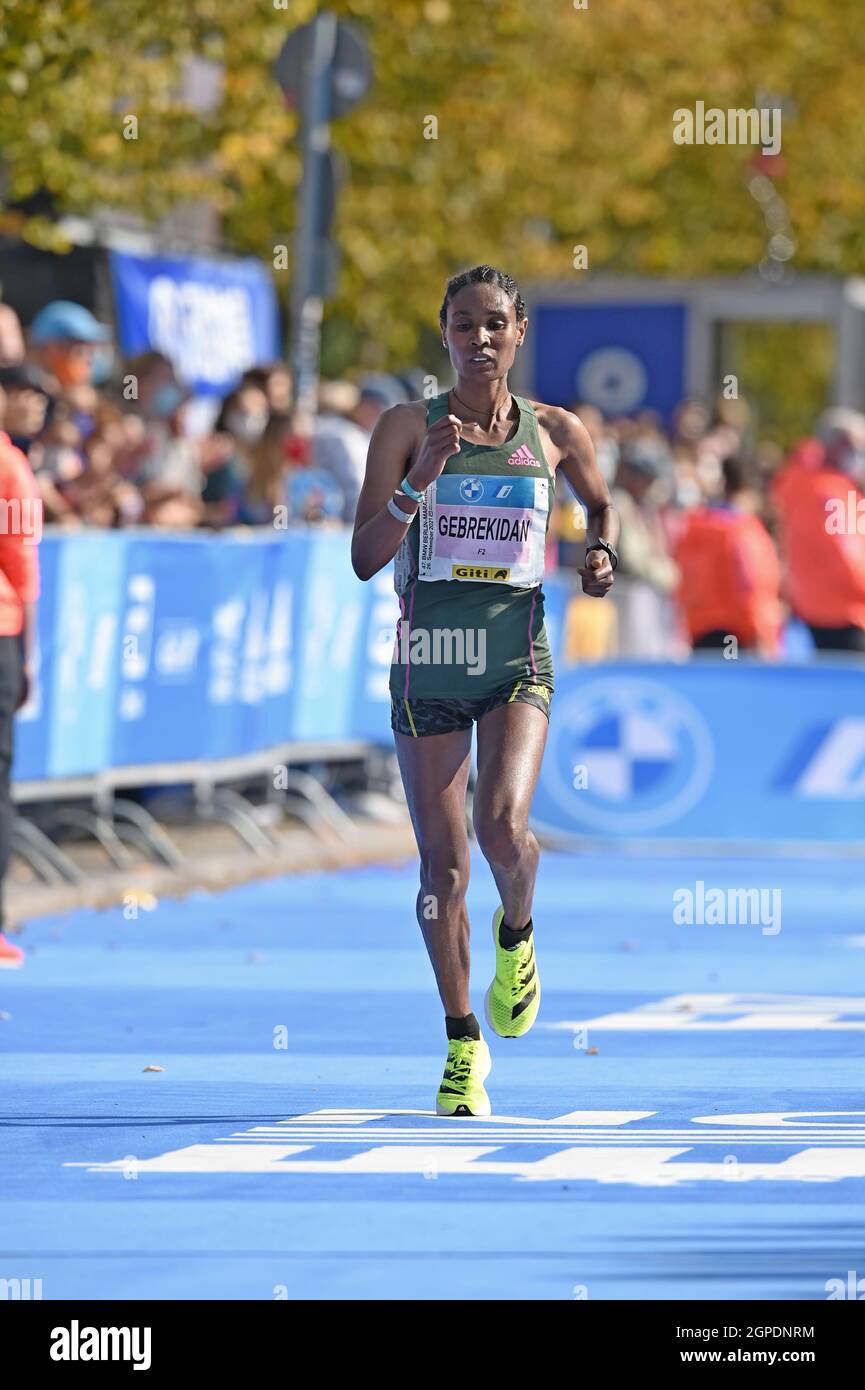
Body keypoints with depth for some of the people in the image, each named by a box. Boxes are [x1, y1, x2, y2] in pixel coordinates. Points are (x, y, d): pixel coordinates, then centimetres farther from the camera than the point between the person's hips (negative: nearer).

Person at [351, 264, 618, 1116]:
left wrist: (601, 551, 3)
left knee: (504, 826, -22)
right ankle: (463, 1046, 17)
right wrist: (421, 479, -19)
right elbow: (364, 558, -7)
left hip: (517, 661, 0)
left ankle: (517, 934, 13)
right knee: (442, 864, 2)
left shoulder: (555, 432, 4)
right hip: (428, 661, 0)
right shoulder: (408, 427, -1)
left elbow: (600, 503, 25)